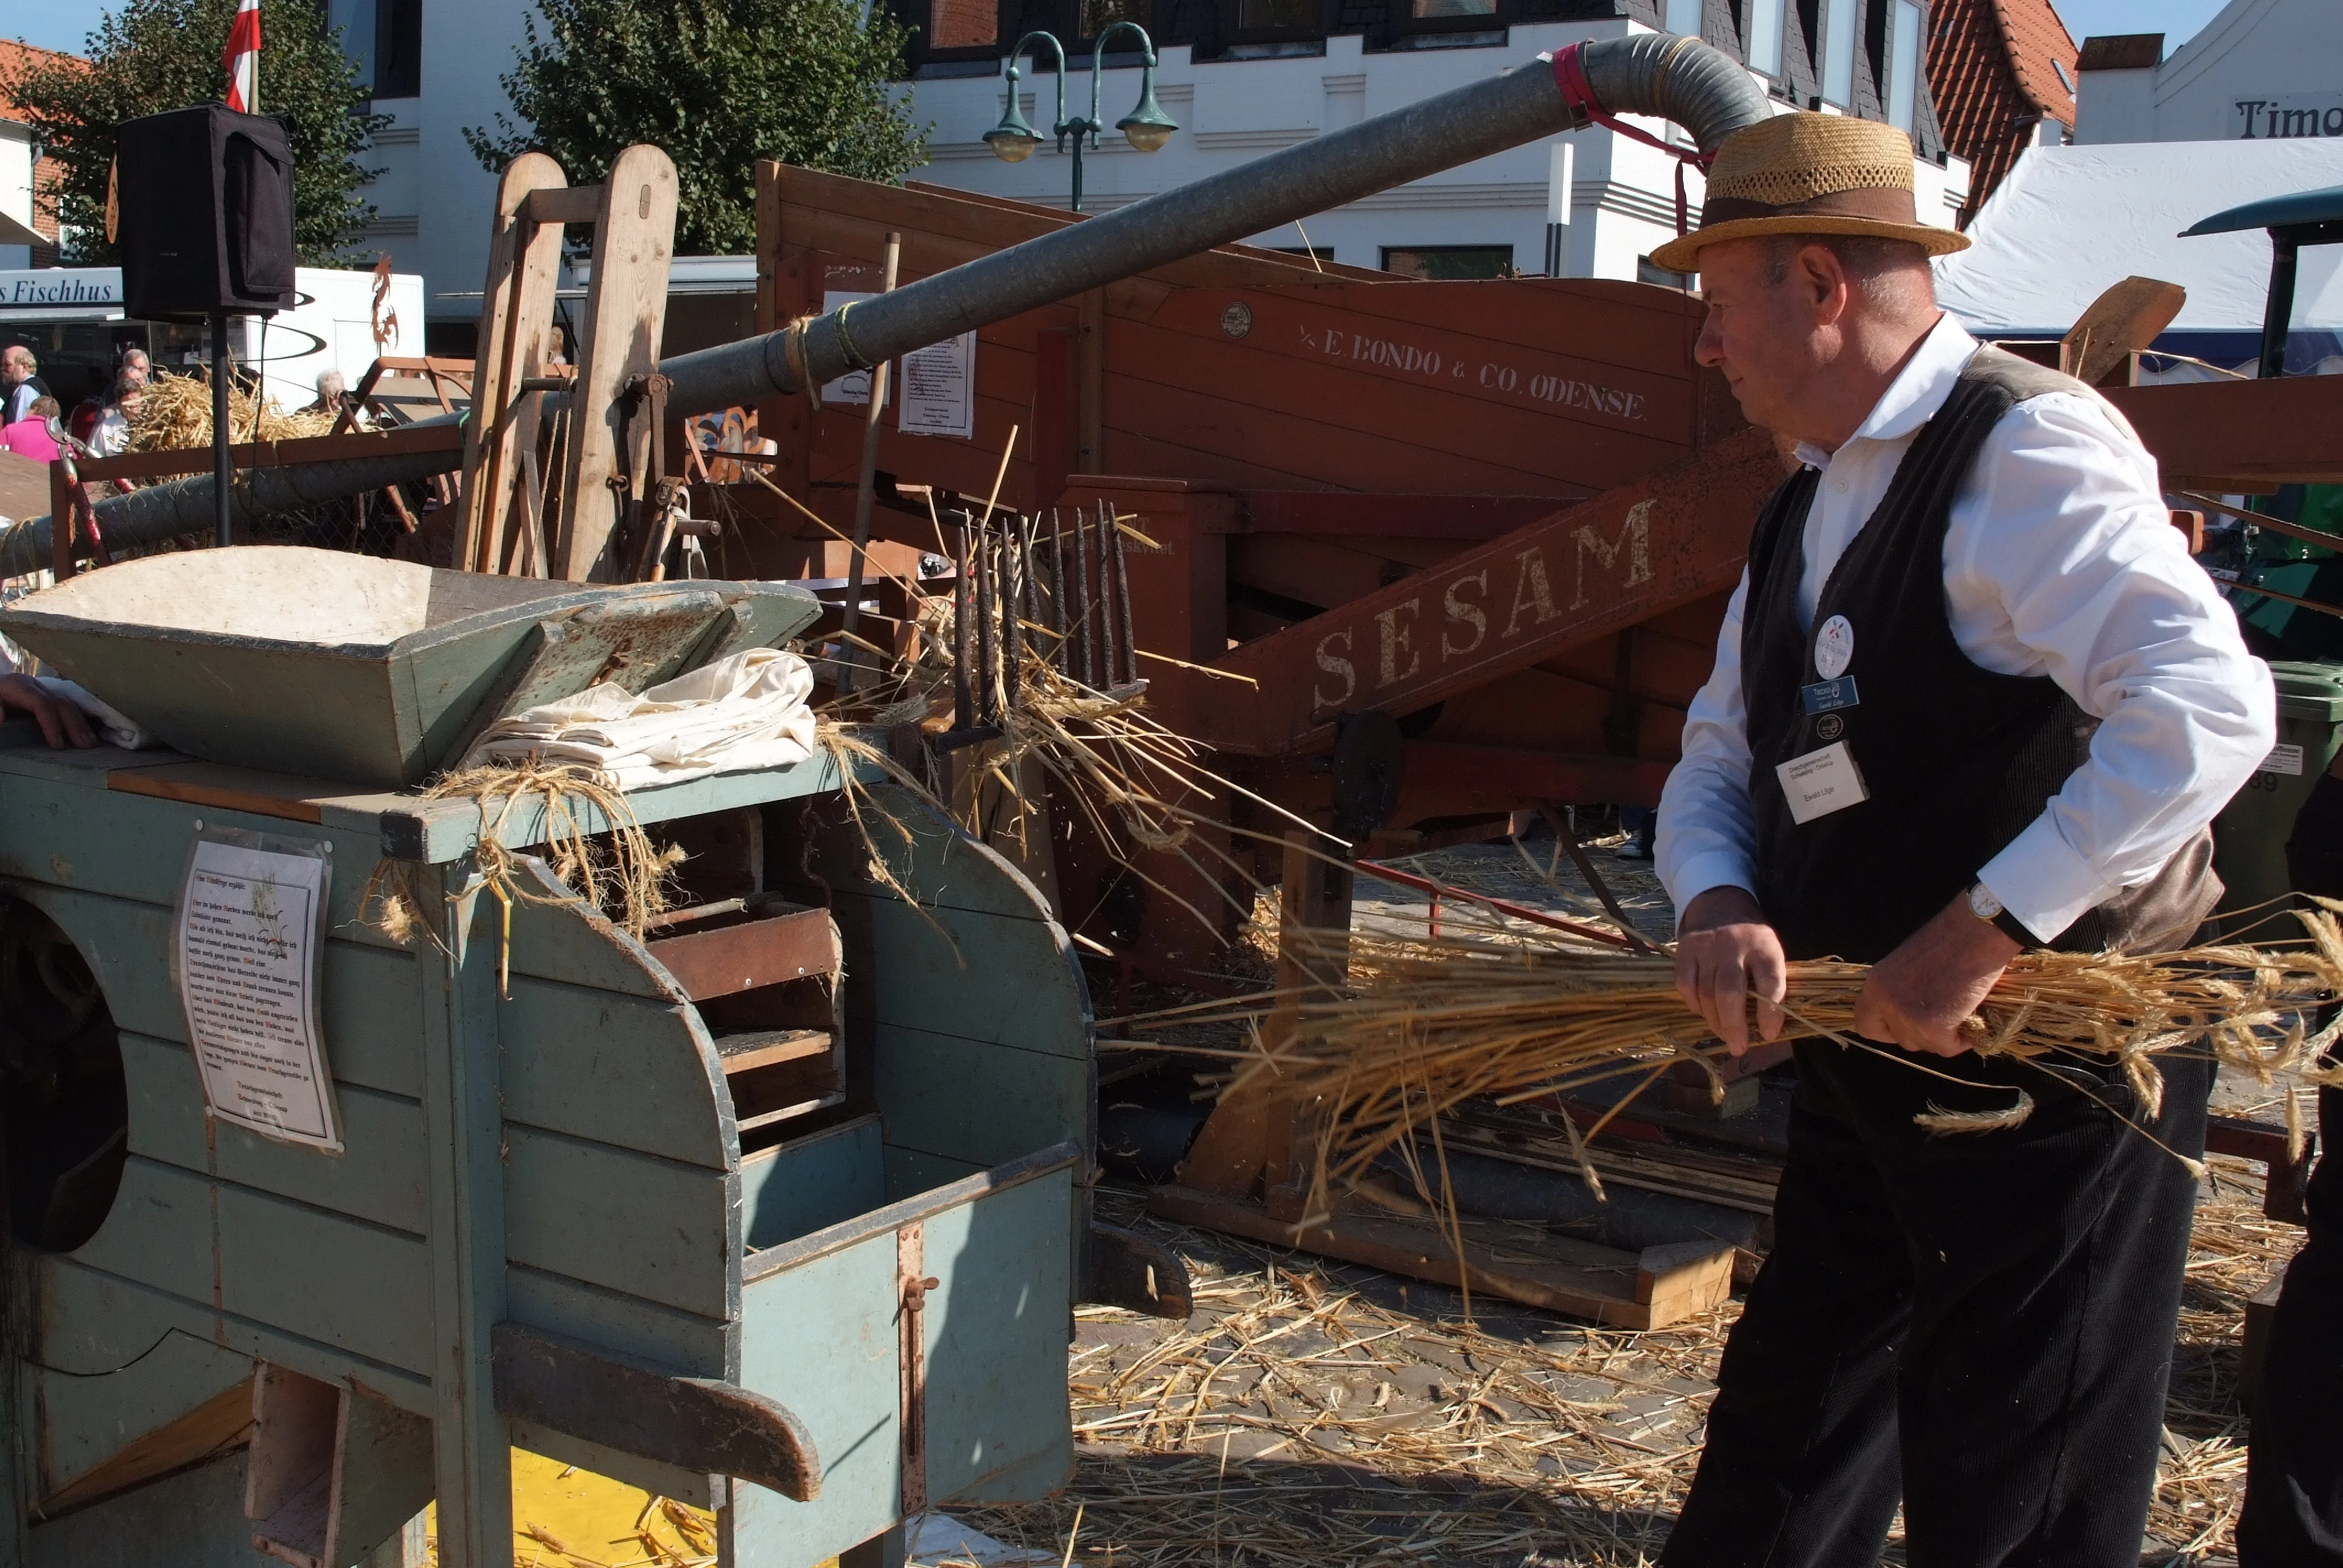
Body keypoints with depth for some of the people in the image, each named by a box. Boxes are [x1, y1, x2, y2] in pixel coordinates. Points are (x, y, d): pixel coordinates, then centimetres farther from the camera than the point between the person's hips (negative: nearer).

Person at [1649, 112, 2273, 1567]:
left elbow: (2210, 707, -30)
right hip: (1873, 1069, 9)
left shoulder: (2025, 449, -17)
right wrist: (1719, 906, -8)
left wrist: (1982, 931, -29)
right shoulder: (1810, 508, 12)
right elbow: (1718, 762, 13)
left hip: (2053, 1077, -9)